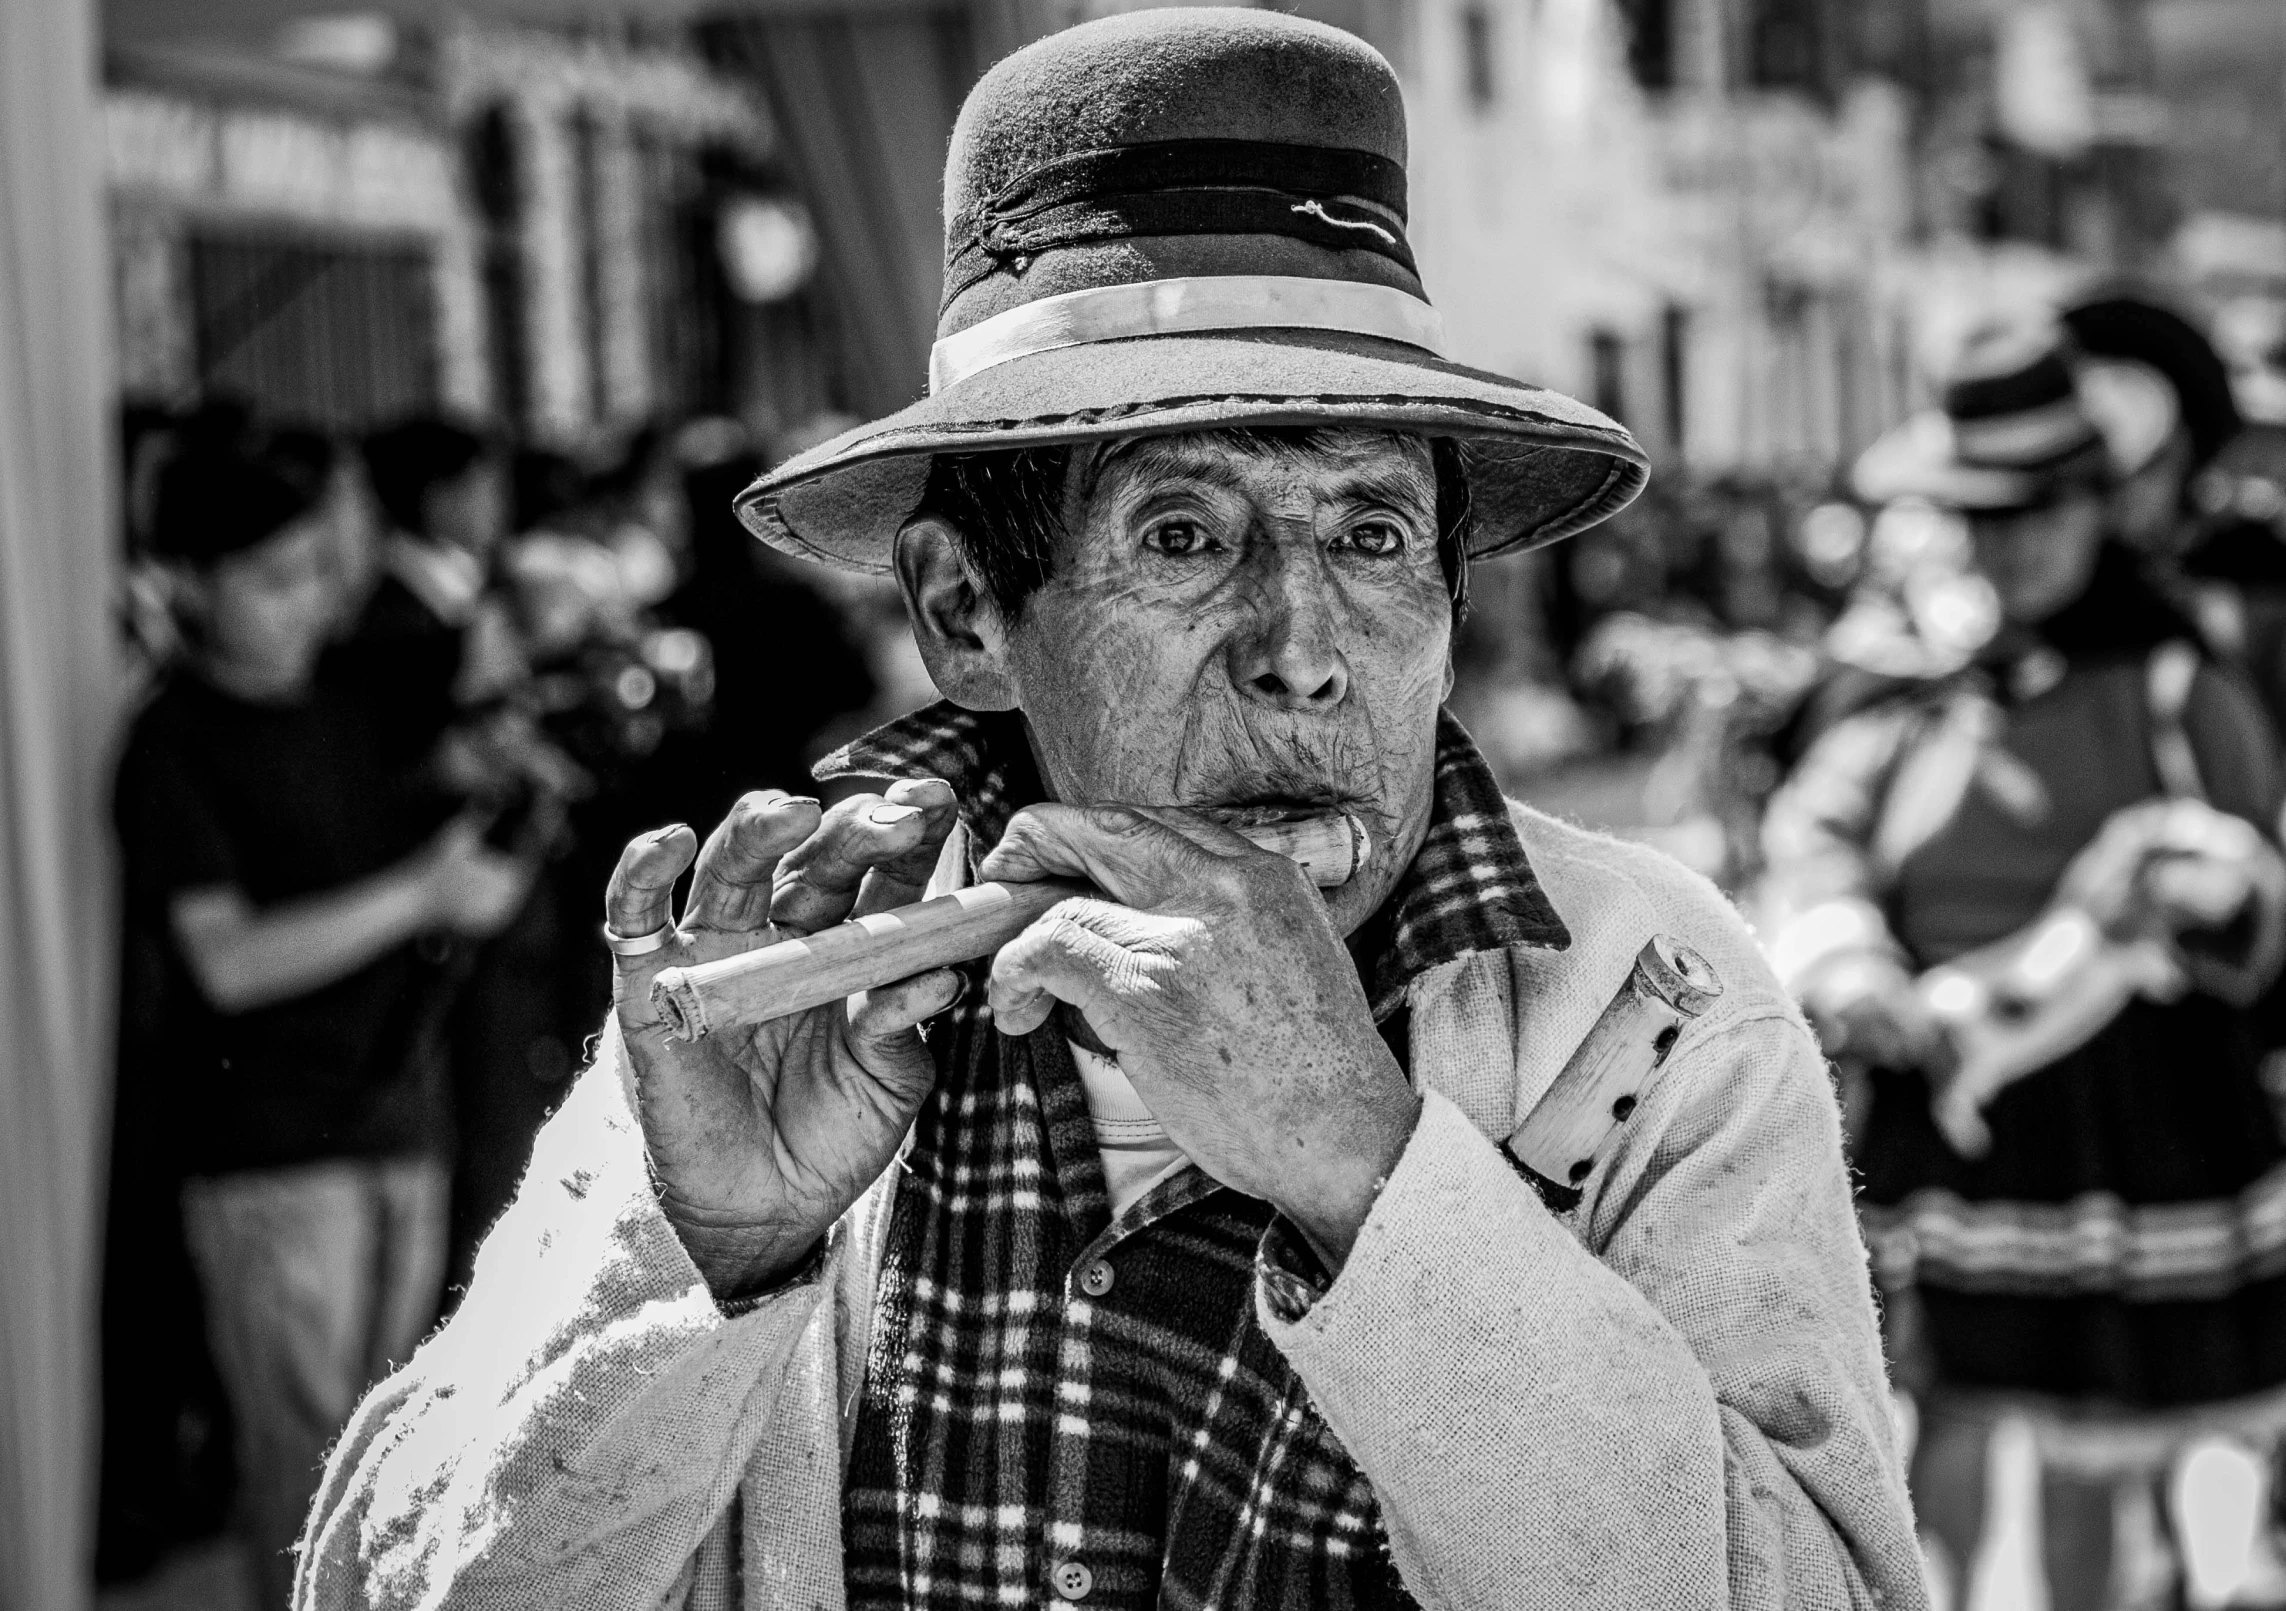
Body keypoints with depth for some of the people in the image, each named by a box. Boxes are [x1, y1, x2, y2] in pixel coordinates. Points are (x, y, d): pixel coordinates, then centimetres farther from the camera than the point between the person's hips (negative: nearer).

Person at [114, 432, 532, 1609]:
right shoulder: (172, 747, -6)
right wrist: (418, 894, -16)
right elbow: (229, 961, -15)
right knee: (306, 1464, -6)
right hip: (269, 1152, -6)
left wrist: (475, 858, 0)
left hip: (395, 1126, 6)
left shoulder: (336, 714, 14)